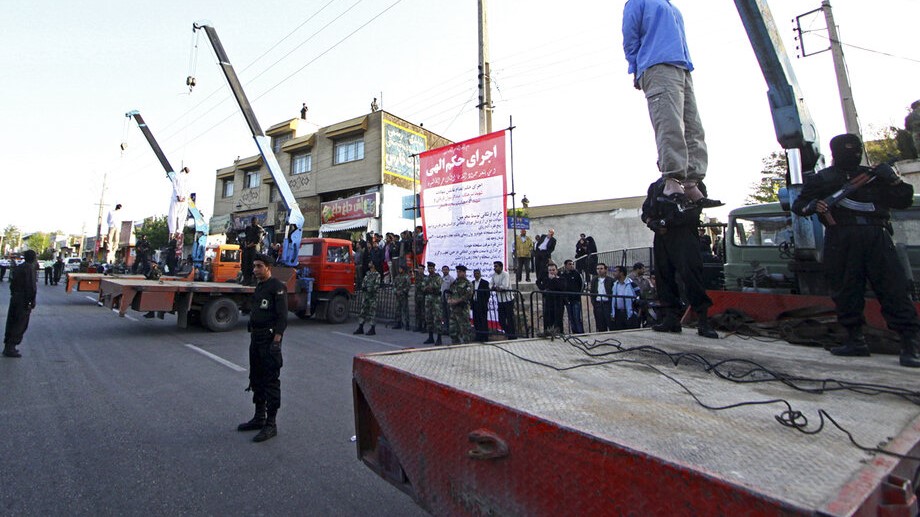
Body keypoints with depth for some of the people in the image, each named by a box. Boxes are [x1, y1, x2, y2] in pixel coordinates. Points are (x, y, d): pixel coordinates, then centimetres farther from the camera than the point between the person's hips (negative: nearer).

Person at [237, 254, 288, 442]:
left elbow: (282, 317, -18)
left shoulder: (277, 287, -13)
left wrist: (276, 341, -23)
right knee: (256, 379, 17)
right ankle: (259, 417, 30)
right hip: (255, 338, 10)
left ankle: (271, 424, 4)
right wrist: (253, 336, 19)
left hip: (270, 340, -10)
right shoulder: (259, 286, 16)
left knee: (271, 381, -4)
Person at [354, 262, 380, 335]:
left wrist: (368, 289, -21)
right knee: (363, 311, 8)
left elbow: (377, 285, -14)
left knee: (372, 312, -3)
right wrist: (363, 287, -4)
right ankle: (360, 328, 14)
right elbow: (364, 282, 17)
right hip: (365, 295, 7)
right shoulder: (367, 274, 14)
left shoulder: (377, 275, -6)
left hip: (372, 296, -7)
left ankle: (373, 329, 4)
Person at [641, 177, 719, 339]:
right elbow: (645, 211, 17)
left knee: (691, 274, -13)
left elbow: (692, 212, -8)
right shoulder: (655, 185, 23)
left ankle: (703, 322, -9)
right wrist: (652, 222, -4)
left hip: (684, 235, -5)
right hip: (661, 236, 5)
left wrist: (666, 222, -14)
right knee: (663, 276, 1)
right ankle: (671, 319, 5)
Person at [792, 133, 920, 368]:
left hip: (876, 236, 2)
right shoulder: (822, 178, 15)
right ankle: (855, 340, 8)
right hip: (841, 238, -1)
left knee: (893, 287, -6)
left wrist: (894, 180, 5)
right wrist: (813, 205, -12)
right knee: (845, 290, 0)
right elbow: (798, 205, 9)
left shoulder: (873, 175, 22)